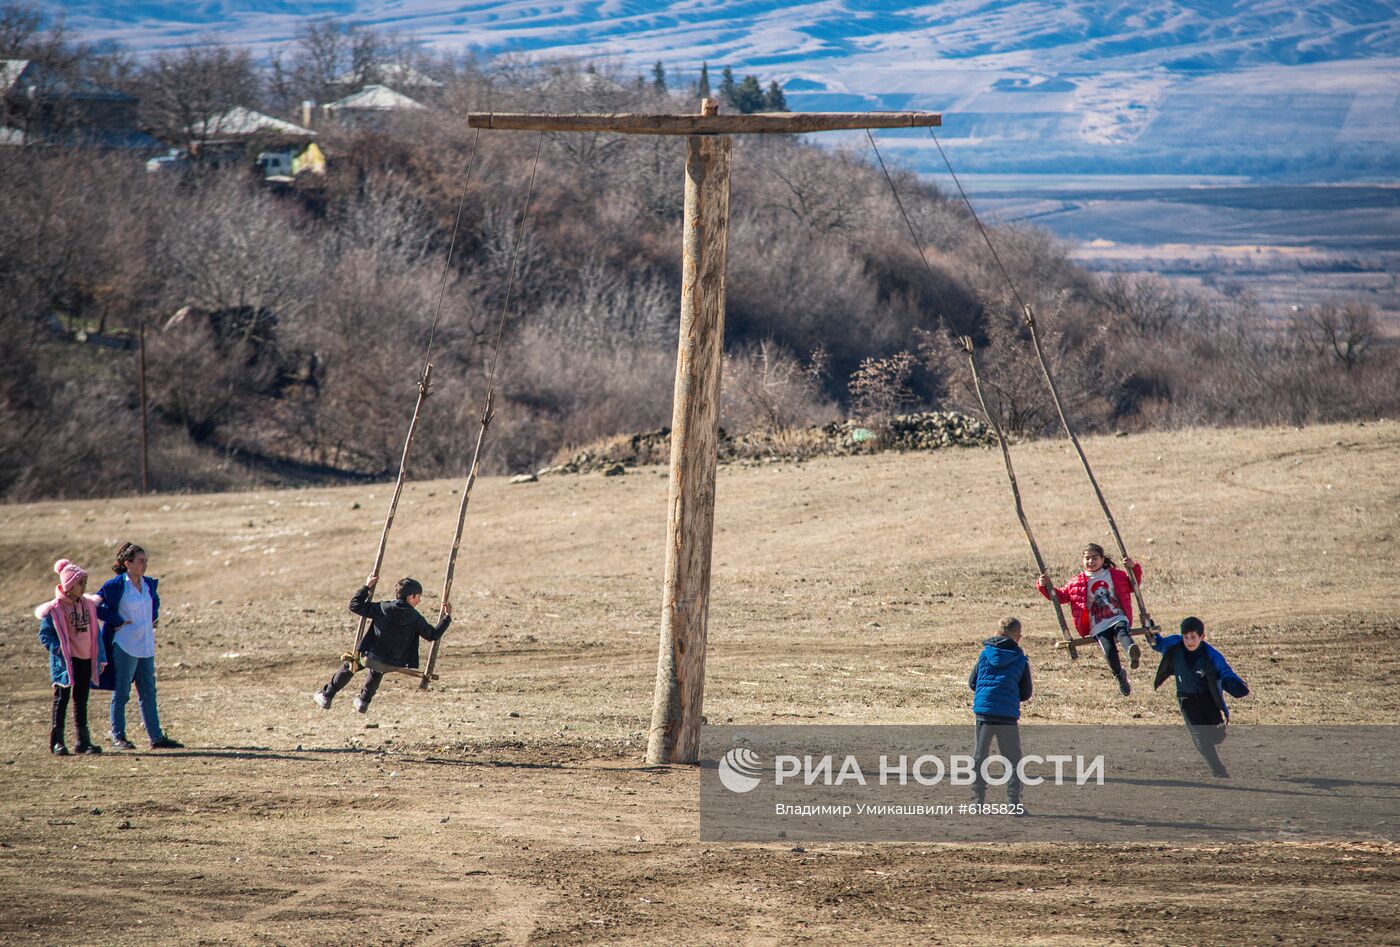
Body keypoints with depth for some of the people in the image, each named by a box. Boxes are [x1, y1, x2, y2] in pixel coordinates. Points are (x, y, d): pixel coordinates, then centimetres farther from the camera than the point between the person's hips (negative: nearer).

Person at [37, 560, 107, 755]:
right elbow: (44, 635, -9)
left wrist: (100, 658, 12)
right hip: (65, 662, -6)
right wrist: (60, 650, -20)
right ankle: (57, 742, 6)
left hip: (86, 660, 6)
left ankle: (83, 741, 15)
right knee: (62, 699, 1)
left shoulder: (88, 605, 7)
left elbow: (95, 634, 14)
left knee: (81, 700, 11)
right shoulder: (55, 609, -11)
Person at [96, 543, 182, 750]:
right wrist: (118, 622, -14)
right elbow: (95, 606, -13)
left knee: (148, 692, 9)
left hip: (146, 646, 7)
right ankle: (118, 737, 6)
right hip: (125, 646, -7)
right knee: (121, 692, 0)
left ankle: (156, 737, 12)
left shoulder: (148, 584, 9)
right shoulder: (116, 585, -11)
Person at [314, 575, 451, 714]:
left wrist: (367, 586, 5)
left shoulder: (382, 608, -8)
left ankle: (326, 697, 29)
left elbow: (355, 605, -4)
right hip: (394, 665, 2)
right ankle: (363, 702, 44)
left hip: (370, 657, -2)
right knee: (378, 671, 37)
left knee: (349, 664, 25)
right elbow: (433, 635, 3)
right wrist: (447, 617, 13)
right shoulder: (416, 618, -8)